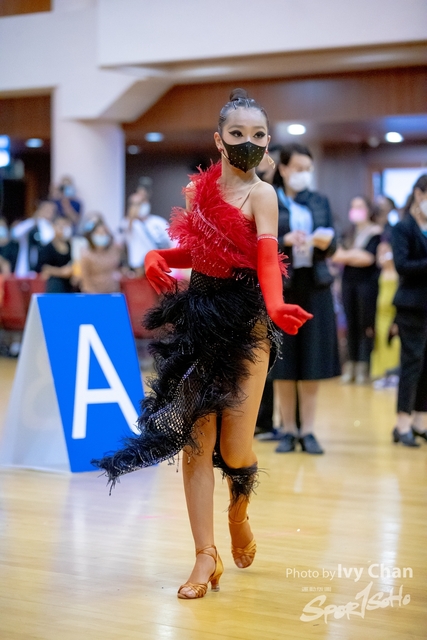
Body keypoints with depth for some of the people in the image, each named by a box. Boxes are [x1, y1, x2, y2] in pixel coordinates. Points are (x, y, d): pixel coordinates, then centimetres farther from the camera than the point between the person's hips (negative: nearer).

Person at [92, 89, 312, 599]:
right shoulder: (199, 188, 8)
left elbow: (268, 258, -22)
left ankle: (239, 512, 31)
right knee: (195, 437, -1)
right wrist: (159, 258, 0)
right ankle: (206, 556, 8)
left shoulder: (261, 193, -7)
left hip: (245, 323, -4)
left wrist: (275, 306, -41)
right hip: (198, 315, 4)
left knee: (235, 448, -6)